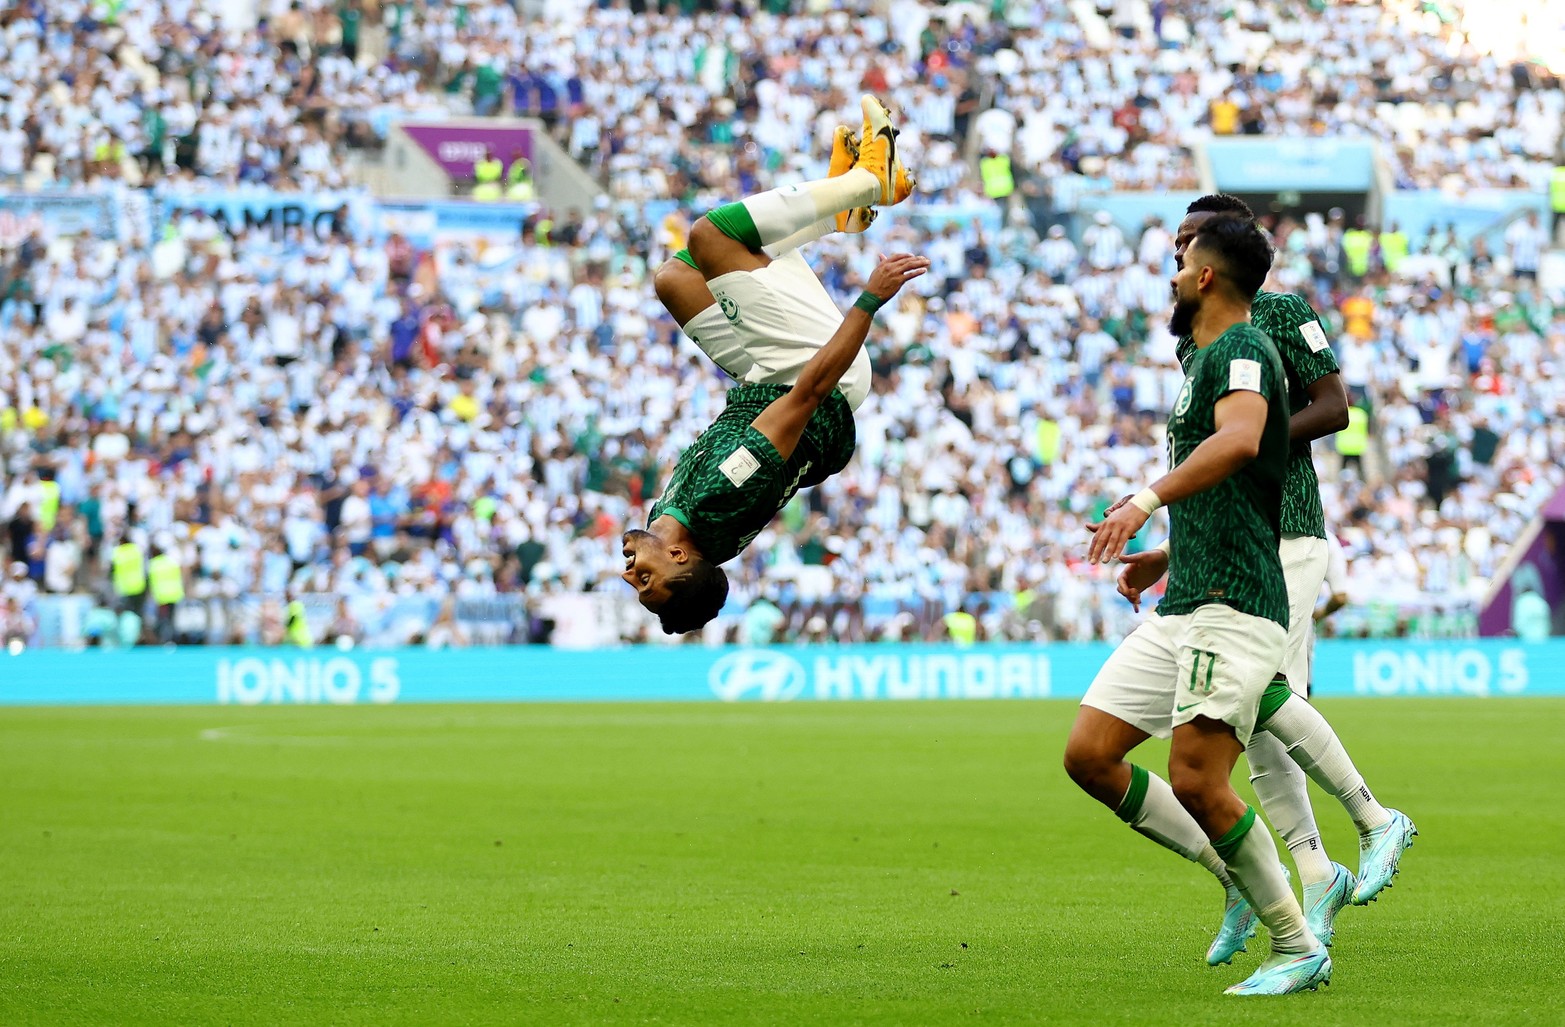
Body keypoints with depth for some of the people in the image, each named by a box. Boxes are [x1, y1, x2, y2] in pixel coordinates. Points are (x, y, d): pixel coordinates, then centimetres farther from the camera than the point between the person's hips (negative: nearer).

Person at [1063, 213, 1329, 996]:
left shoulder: (1241, 350, -8)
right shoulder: (1205, 360, 23)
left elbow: (1238, 439, -31)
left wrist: (1146, 501, -39)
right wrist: (1156, 562, 35)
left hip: (1232, 606, -10)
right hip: (1180, 608, 10)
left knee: (1195, 779, -17)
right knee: (1089, 756, 1)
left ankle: (1299, 949, -5)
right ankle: (1239, 875, 9)